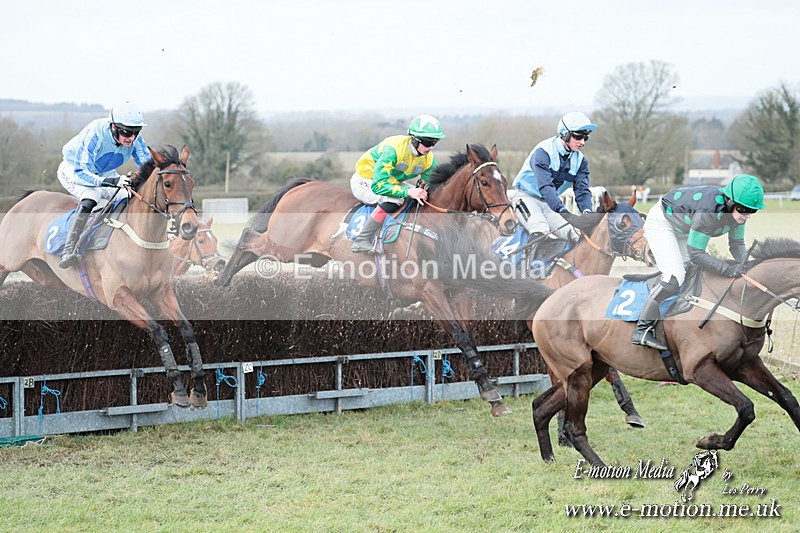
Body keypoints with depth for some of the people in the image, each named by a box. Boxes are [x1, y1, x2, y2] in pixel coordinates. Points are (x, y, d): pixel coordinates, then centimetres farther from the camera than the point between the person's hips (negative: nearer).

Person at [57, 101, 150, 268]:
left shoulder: (134, 139, -21)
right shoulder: (94, 134, -37)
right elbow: (80, 174, -41)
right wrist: (111, 181, -56)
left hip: (104, 173, 6)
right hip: (73, 169, -6)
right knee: (91, 196, -35)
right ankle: (68, 251, -37)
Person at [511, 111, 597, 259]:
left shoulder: (580, 160, 0)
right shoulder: (543, 152, -23)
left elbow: (582, 190, -8)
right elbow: (545, 186, -34)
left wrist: (587, 212, -31)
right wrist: (564, 212, -47)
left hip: (550, 203, 7)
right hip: (527, 197, -7)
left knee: (572, 236, -12)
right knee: (540, 229, -34)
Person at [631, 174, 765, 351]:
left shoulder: (737, 209, -17)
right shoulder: (709, 210, -41)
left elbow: (737, 243, -3)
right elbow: (695, 254, -35)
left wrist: (745, 264, -23)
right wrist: (727, 269, -38)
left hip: (683, 229, 9)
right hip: (661, 221, -9)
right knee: (674, 276, -22)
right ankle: (642, 330, -19)